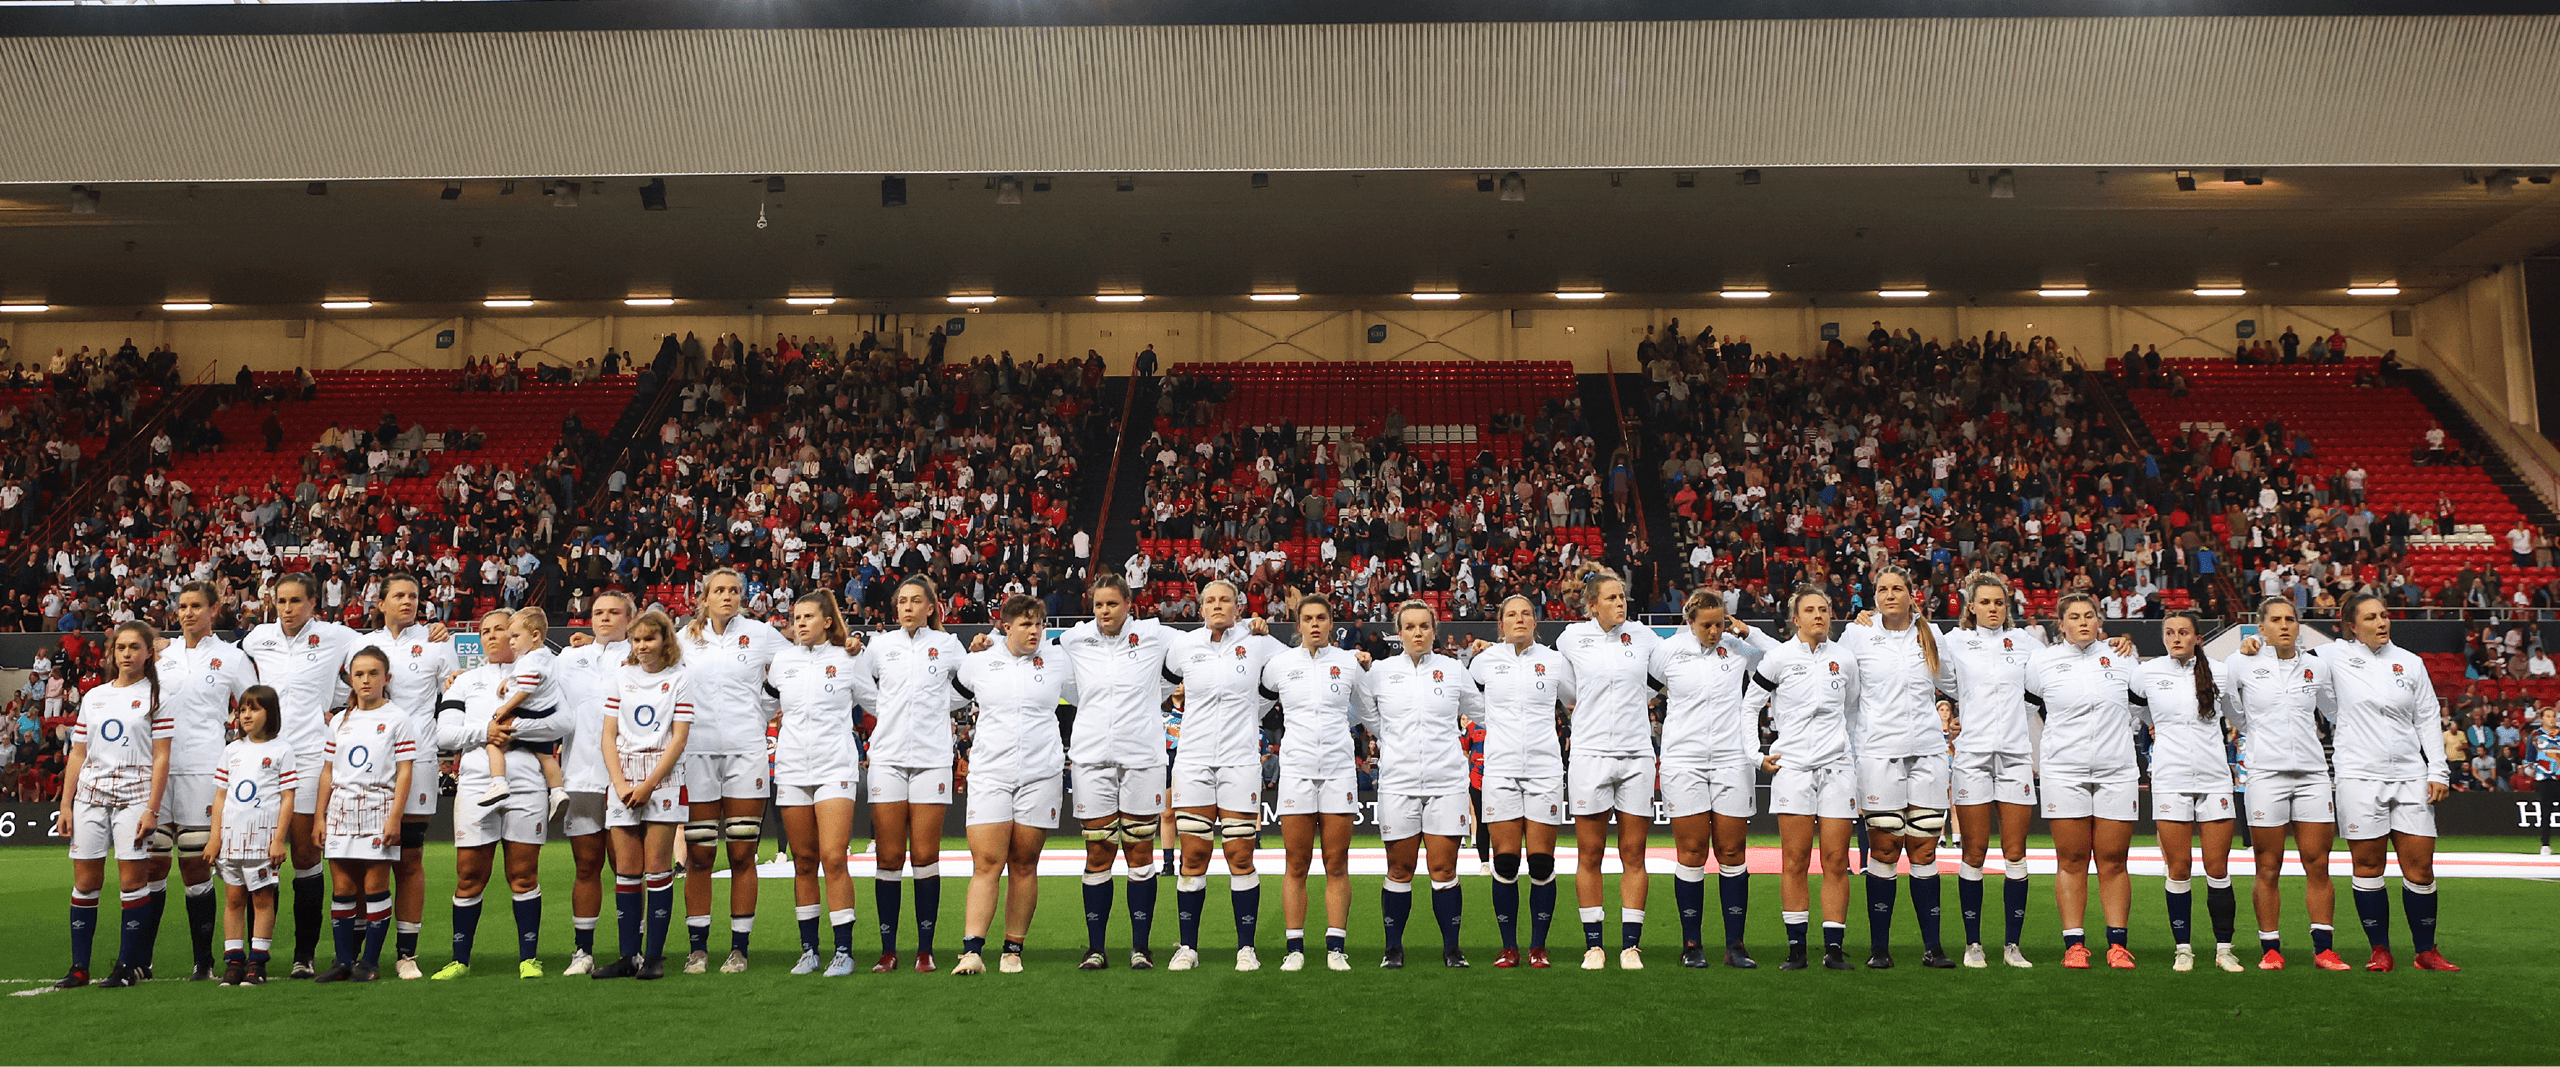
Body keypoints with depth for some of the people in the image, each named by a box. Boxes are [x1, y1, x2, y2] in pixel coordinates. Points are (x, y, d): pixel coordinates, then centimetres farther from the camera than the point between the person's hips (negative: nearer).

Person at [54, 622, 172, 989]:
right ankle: (79, 968, 11)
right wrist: (66, 804, 8)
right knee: (85, 881, 4)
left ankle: (128, 965, 3)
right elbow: (77, 755, 16)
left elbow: (161, 758, -4)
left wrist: (152, 809, -11)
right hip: (90, 794, 4)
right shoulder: (92, 697, 15)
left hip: (134, 796, -4)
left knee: (133, 882, -4)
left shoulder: (155, 696, 1)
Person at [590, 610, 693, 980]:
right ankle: (629, 955, 8)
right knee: (626, 869, 3)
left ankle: (654, 956, 0)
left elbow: (679, 738, -4)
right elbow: (608, 734, 7)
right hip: (623, 779, 3)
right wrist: (620, 783, -6)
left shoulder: (679, 678, 2)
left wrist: (648, 785, -12)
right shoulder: (621, 677, 12)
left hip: (663, 778, -3)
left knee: (657, 868, -4)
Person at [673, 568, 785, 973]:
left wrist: (763, 712, 5)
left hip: (746, 751, -1)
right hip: (697, 752, 2)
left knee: (742, 854, 0)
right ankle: (697, 947, 12)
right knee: (698, 855, 2)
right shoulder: (684, 638, 10)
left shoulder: (761, 634, 5)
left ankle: (739, 948, 7)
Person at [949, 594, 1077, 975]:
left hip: (1041, 773, 0)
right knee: (986, 862, -9)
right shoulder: (978, 662, 6)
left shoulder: (1058, 660, 6)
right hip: (989, 772, 0)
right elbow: (959, 690, 25)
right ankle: (972, 951, -12)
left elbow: (1075, 705, 17)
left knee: (1024, 865, 4)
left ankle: (1013, 951, 12)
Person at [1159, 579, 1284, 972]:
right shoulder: (1183, 645, 5)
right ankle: (1188, 947, 11)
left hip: (1241, 759, -1)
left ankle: (1246, 947, 8)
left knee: (1241, 858, -1)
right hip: (1193, 760, 1)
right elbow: (1163, 674, 25)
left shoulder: (1257, 641, 1)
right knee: (1193, 858, 1)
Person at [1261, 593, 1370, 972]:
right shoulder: (1280, 663, 5)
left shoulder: (1349, 662, 6)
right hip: (1296, 770, 0)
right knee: (1296, 866, 0)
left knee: (1337, 865, 1)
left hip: (1339, 770, 0)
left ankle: (1335, 947, 7)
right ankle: (1294, 947, 7)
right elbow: (1261, 691, 25)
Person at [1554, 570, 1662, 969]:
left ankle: (1630, 944, 9)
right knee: (1589, 856, 2)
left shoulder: (1643, 636, 6)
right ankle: (1593, 945, 10)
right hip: (1590, 753, -1)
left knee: (1633, 855, 3)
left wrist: (1640, 697, 14)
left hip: (1637, 755, 1)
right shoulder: (1571, 638, 2)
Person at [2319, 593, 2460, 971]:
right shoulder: (2334, 656, 1)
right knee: (2368, 867, 1)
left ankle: (2426, 952, 14)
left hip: (2411, 777, 3)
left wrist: (2438, 772, 7)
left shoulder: (2411, 663, 10)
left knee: (2420, 869, 2)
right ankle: (2380, 951, 12)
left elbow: (2428, 721, 13)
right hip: (2359, 775, -2)